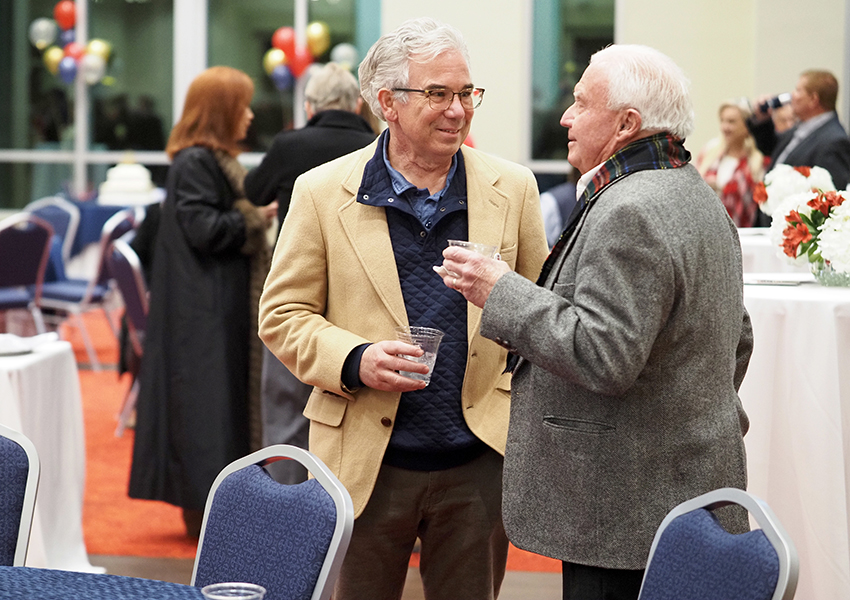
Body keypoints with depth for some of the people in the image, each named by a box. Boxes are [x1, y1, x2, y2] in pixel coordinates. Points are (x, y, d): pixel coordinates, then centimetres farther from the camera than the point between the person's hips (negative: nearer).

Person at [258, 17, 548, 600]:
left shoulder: (512, 187, 5)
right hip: (366, 461, -1)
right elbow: (282, 313, 2)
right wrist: (354, 360, -16)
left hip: (478, 462, 2)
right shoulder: (322, 192, -1)